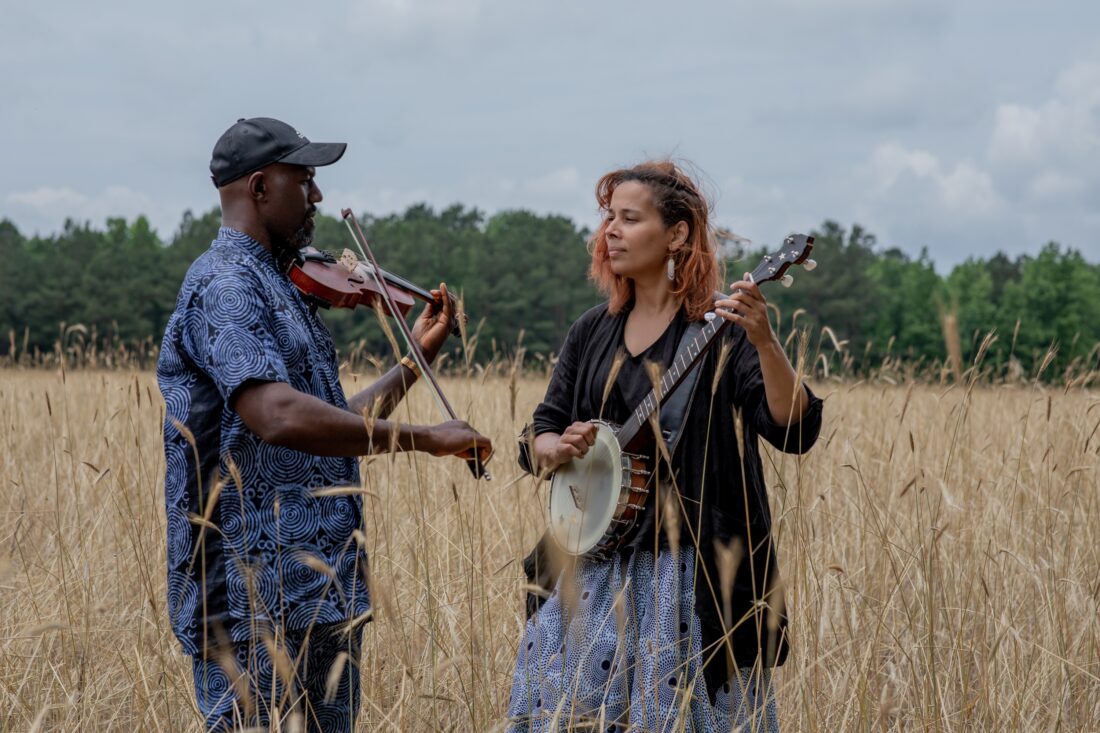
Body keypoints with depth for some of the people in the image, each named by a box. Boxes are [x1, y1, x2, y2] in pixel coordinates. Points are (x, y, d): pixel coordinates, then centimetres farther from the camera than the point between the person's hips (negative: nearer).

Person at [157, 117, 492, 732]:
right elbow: (279, 417, -29)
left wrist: (417, 358, 22)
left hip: (323, 592, 10)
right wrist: (422, 438, -25)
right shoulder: (224, 284, -12)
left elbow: (337, 427, 24)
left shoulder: (278, 287, 19)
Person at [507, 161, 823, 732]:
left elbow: (795, 431, -18)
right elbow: (538, 438, 14)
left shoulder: (721, 329, -8)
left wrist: (764, 343, -33)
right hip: (595, 564, 6)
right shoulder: (592, 332, 10)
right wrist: (557, 448, -9)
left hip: (693, 571, -6)